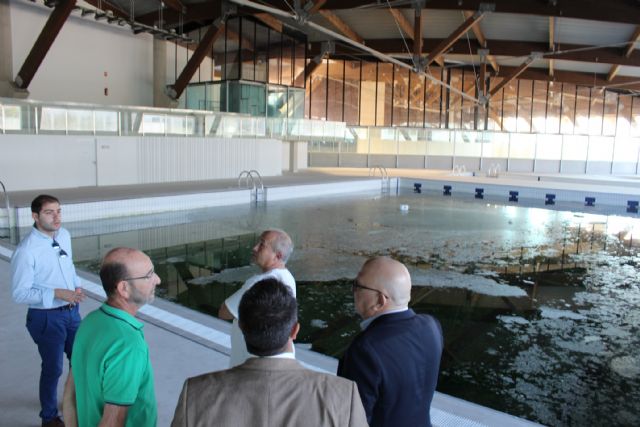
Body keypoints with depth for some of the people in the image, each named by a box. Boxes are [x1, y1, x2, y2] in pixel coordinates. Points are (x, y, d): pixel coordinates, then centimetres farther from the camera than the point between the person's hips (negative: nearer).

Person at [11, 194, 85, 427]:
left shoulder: (64, 235, -2)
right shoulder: (26, 250, -23)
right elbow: (20, 293, -20)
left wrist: (77, 285, -2)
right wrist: (57, 293, -27)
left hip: (71, 311, 7)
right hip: (46, 318, -7)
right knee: (53, 368, 10)